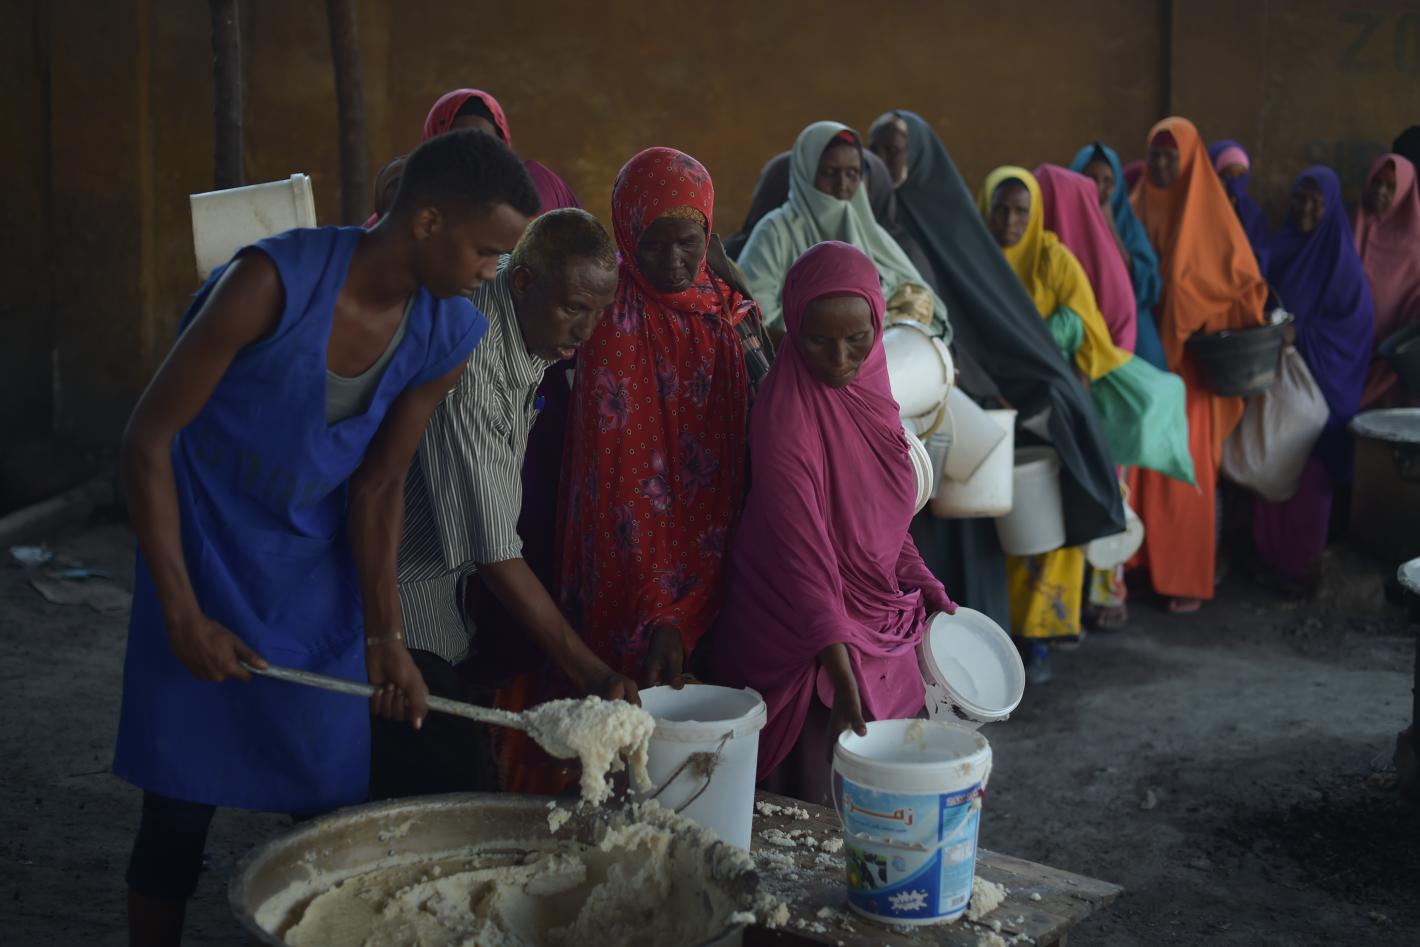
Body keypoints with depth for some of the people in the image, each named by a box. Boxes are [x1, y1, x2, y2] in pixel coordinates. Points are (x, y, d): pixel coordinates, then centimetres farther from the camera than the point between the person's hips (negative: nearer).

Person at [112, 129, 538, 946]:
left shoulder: (448, 338, -10)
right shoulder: (274, 281, -25)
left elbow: (378, 487, -1)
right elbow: (148, 438, -18)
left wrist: (385, 636, -8)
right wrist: (183, 615, -18)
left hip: (319, 570, 4)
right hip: (205, 553, -4)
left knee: (336, 802, 4)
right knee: (181, 808, 1)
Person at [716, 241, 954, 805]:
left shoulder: (868, 389, 1)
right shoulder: (787, 416, -22)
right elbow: (803, 552, -26)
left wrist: (924, 587, 11)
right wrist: (839, 667, -31)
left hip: (881, 621, 8)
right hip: (807, 632, -7)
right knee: (822, 816, 1)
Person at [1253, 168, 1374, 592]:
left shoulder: (1341, 260, -7)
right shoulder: (1281, 248, 9)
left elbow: (1357, 323, -10)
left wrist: (1302, 334, -19)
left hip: (1318, 383, -5)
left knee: (1309, 473, -2)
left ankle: (1304, 563, 6)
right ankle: (1270, 556, 17)